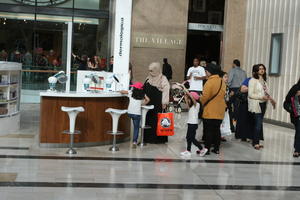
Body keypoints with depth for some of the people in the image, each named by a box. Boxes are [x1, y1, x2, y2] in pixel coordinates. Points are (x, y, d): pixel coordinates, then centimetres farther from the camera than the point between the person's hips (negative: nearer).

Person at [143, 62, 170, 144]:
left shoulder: (163, 79, -8)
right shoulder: (148, 79, 14)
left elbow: (165, 91, -13)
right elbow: (144, 90, 23)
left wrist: (164, 103, -17)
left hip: (158, 104, -7)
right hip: (149, 103, 7)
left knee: (157, 121, -4)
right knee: (148, 120, 7)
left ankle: (158, 138, 5)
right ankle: (148, 137, 16)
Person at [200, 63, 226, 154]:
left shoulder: (210, 82, -16)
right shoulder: (222, 82, 8)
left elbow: (205, 97, -17)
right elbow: (223, 95, 13)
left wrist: (200, 103, 0)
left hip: (210, 111, -7)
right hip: (220, 111, 7)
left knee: (208, 130, 0)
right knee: (217, 129, 13)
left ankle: (207, 149, 3)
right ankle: (217, 148, 16)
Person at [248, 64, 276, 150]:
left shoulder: (263, 81, 13)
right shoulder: (253, 80, -8)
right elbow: (250, 94, -13)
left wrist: (270, 98, 4)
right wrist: (262, 97, -19)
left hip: (263, 104, 7)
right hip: (256, 104, -7)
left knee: (260, 123, 8)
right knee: (258, 123, -8)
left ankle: (256, 141, 16)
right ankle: (255, 143, 2)